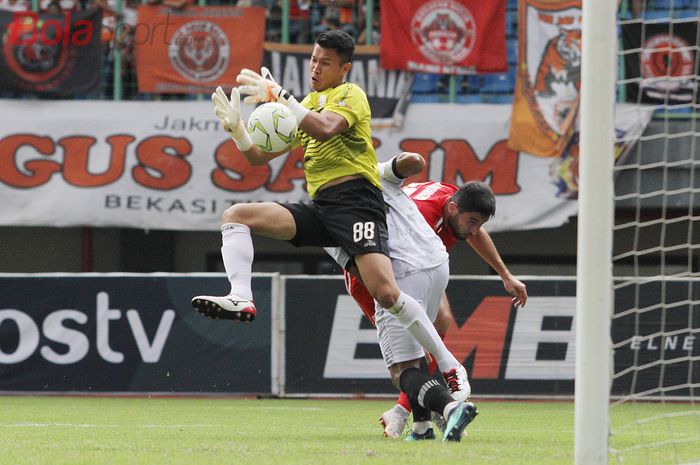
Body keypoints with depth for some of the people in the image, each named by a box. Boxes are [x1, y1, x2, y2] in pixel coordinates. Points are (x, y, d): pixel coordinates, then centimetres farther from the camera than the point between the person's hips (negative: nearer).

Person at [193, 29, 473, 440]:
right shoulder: (307, 104, 24)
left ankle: (450, 366, -14)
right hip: (319, 209, 7)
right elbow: (259, 156, 24)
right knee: (236, 215, -9)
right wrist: (236, 128, 5)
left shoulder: (351, 94, 2)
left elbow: (325, 128, -21)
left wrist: (279, 96, -19)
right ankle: (241, 299, -27)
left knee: (386, 292, -23)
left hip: (355, 201, -7)